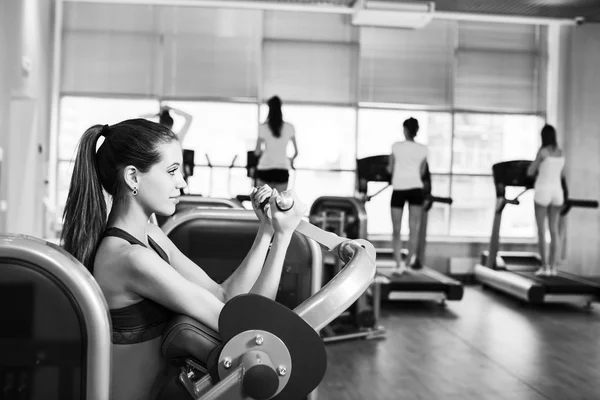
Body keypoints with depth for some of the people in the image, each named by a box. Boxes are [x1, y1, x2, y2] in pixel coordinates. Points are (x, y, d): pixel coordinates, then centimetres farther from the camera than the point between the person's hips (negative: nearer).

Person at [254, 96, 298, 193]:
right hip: (282, 171, 1)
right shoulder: (289, 128, 2)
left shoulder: (263, 127, -3)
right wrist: (291, 160, 27)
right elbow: (296, 152, 6)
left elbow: (257, 152, -1)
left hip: (265, 169, -1)